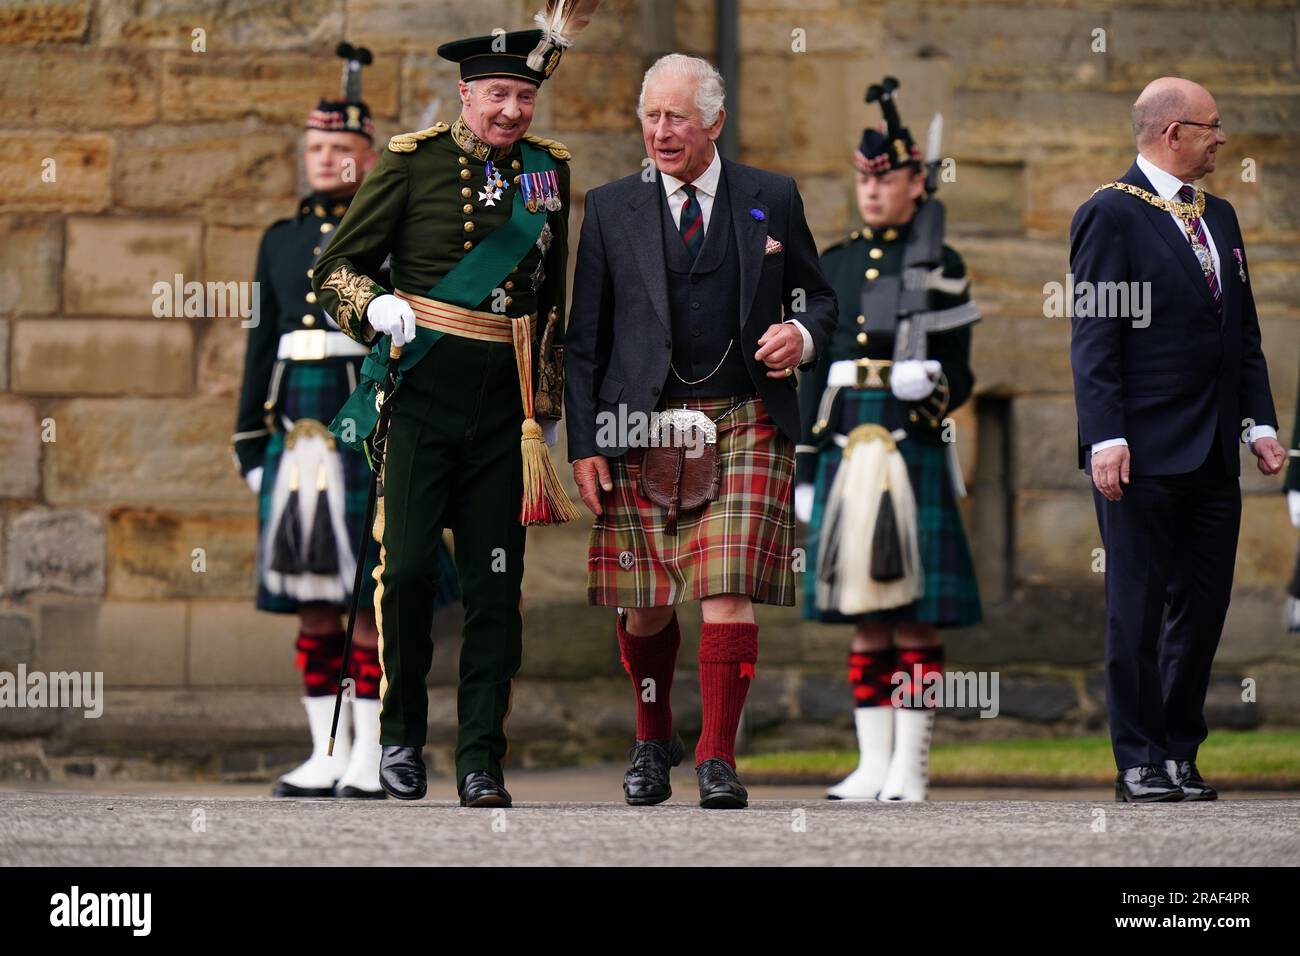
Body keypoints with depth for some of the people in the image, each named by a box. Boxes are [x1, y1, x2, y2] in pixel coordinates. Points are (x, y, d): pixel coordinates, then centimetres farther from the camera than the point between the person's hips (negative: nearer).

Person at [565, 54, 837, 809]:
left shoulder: (773, 199, 7)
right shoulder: (611, 210, 7)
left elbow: (817, 295, 17)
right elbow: (585, 339, 7)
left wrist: (803, 336, -7)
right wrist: (585, 443, 0)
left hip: (747, 427, -1)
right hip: (642, 429, 1)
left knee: (729, 593, -11)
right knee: (645, 605, 5)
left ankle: (719, 760, -4)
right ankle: (654, 741, 29)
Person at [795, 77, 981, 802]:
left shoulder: (942, 267, 2)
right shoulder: (834, 267, 14)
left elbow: (959, 376, 1)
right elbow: (816, 375, 15)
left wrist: (928, 380, -22)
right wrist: (805, 469, 11)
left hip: (916, 448, -4)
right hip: (846, 449, 4)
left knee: (916, 615, -5)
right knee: (865, 618, 6)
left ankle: (911, 768, -2)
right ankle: (873, 765, 9)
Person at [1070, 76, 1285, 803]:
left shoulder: (1219, 217, 16)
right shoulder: (1112, 214, -6)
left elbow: (1244, 330, 18)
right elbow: (1094, 336, -11)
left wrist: (1260, 421, 8)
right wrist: (1106, 438, -18)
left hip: (1214, 452, 7)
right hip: (1146, 449, -7)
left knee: (1205, 605, 8)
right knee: (1138, 606, -1)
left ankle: (1180, 750, 17)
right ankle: (1140, 762, 5)